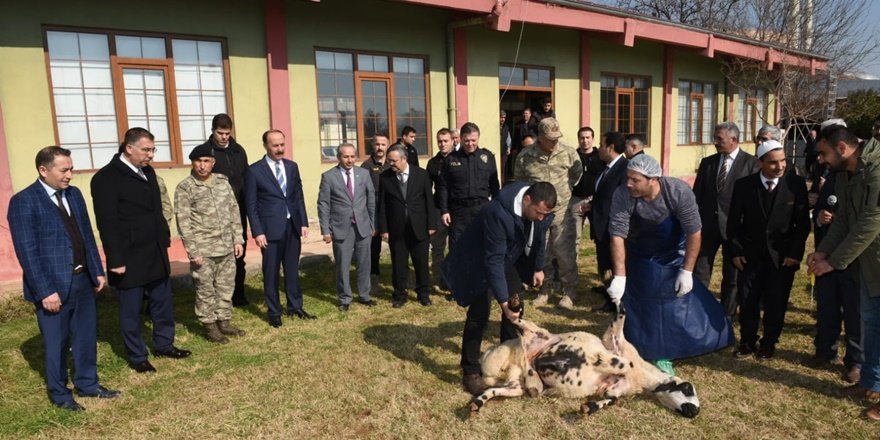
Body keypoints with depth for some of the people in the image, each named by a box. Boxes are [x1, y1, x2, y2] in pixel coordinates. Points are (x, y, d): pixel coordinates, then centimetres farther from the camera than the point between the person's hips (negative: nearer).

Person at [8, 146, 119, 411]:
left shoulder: (74, 194, 6)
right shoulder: (24, 201, -14)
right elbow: (27, 251, -16)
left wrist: (97, 271, 9)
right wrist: (45, 291, -18)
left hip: (82, 280, 6)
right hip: (53, 285, -6)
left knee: (86, 336, 17)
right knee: (57, 343, 10)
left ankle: (87, 383, 34)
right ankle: (59, 394, 28)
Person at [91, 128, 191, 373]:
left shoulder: (147, 171, 9)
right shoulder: (106, 178, -14)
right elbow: (107, 223, -16)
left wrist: (164, 238, 11)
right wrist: (116, 260, -17)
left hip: (156, 253, 7)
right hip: (130, 258, -7)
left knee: (163, 303, 16)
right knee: (131, 309, 8)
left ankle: (164, 345, 33)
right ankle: (137, 357, 22)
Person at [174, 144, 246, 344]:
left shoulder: (223, 182, 6)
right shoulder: (185, 188, -8)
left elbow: (234, 211, 10)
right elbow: (183, 223, -10)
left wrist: (238, 239, 5)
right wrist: (193, 251, -13)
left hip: (226, 247, 5)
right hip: (203, 250, -5)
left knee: (226, 287, 13)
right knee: (206, 290, 5)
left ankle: (224, 321, 27)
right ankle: (209, 325, 19)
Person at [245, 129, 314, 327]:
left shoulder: (292, 166, 8)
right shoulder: (254, 170, -5)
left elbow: (299, 197, 11)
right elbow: (251, 205, -6)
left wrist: (303, 222, 5)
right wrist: (257, 232, -11)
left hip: (293, 226, 4)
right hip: (270, 228, -4)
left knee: (292, 269, 13)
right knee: (271, 272, 6)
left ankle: (295, 307, 26)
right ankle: (274, 312, 18)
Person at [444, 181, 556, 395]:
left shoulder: (540, 208, -17)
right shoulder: (498, 213, -39)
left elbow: (538, 237, 5)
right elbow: (493, 260, -36)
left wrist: (538, 267, 14)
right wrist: (503, 301, -36)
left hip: (510, 257, 7)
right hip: (480, 260, -7)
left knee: (516, 306, 9)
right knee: (479, 314, -10)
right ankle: (470, 372, 1)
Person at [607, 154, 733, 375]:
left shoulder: (679, 191, -29)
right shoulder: (622, 195, -29)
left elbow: (694, 233, -21)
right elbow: (618, 236, -28)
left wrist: (687, 271, -20)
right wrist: (619, 277, -32)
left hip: (673, 257, 0)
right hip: (638, 258, 0)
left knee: (675, 304, 6)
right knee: (638, 307, 1)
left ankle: (661, 355, 25)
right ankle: (639, 353, 18)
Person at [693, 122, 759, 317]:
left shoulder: (751, 163, -5)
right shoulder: (707, 162, 7)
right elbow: (697, 195, 8)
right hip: (707, 224, 3)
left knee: (732, 276, 11)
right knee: (699, 273, 5)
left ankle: (726, 317, 24)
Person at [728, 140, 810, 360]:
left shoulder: (796, 183, -7)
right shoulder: (743, 185, -5)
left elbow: (803, 222, -2)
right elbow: (734, 221, 1)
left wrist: (795, 253, -8)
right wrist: (736, 250, -4)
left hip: (782, 256, 0)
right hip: (750, 254, 1)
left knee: (776, 303, 9)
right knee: (747, 302, 8)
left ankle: (769, 343, 28)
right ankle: (747, 342, 25)